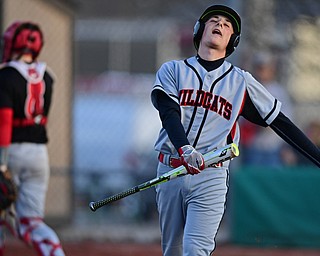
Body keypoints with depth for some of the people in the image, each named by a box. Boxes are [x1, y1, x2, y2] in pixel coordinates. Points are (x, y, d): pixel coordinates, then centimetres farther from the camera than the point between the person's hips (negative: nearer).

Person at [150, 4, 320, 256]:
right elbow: (168, 112, -9)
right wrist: (185, 149, -30)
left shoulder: (241, 82, 9)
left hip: (211, 177, -2)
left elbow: (281, 122, 10)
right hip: (169, 170, 2)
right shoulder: (172, 70, 8)